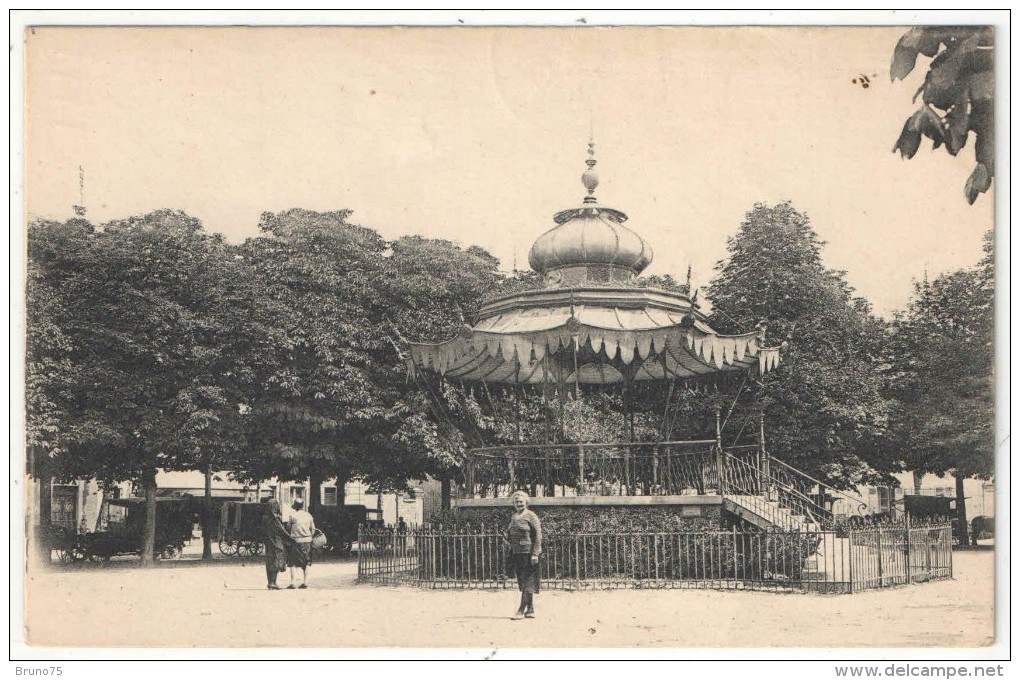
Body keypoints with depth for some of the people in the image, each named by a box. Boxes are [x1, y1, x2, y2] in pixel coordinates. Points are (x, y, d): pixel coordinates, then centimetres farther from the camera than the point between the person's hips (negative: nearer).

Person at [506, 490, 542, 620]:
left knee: (527, 581, -8)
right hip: (516, 553, 8)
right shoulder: (514, 517, 16)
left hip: (528, 553, -8)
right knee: (522, 581, 8)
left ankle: (521, 610, -11)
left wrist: (535, 554, -16)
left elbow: (538, 535, -11)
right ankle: (530, 610, 14)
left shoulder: (531, 516, -6)